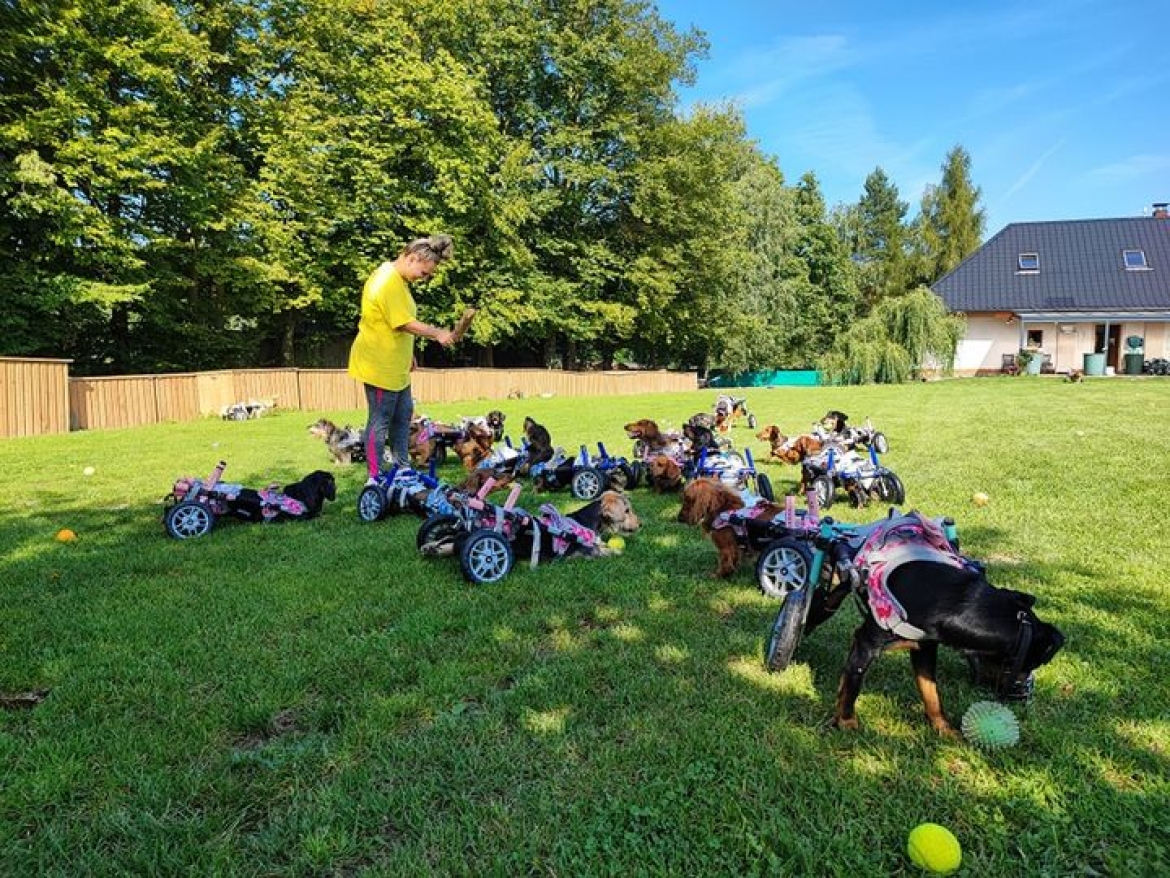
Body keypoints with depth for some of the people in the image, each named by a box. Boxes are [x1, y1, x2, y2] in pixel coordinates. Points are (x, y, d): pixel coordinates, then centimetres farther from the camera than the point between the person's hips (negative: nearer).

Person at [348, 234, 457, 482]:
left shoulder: (396, 278, 11)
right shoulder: (388, 282, -22)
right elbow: (405, 323, -25)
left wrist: (408, 353, 19)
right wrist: (437, 333, -20)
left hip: (395, 365, 11)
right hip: (380, 366, -11)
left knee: (403, 415, 18)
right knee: (380, 422, -2)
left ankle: (402, 468, 30)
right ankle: (375, 479, 8)